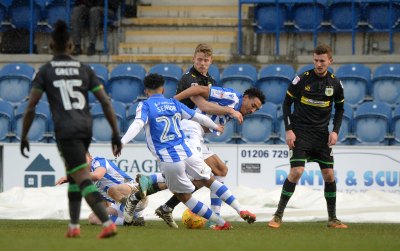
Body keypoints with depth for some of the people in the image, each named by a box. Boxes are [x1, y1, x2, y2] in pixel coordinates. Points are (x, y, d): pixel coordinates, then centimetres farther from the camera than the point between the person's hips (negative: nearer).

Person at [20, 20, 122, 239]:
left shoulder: (45, 71, 3)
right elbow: (105, 102, 6)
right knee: (73, 176, 24)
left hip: (66, 131, -5)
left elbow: (30, 108, -1)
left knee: (84, 181, -11)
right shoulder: (84, 69, 12)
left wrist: (24, 137, 9)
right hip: (86, 128, 5)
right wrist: (116, 133, 9)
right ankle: (74, 226, 24)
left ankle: (108, 223, -26)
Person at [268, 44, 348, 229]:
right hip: (301, 132, -3)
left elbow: (339, 108, 15)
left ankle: (332, 219, 12)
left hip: (322, 135, 3)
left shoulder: (335, 84, 1)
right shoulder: (302, 79, -8)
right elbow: (286, 103, 0)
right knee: (296, 172, -16)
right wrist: (289, 130, -8)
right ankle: (278, 216, -8)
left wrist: (335, 131, 2)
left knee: (329, 175, 0)